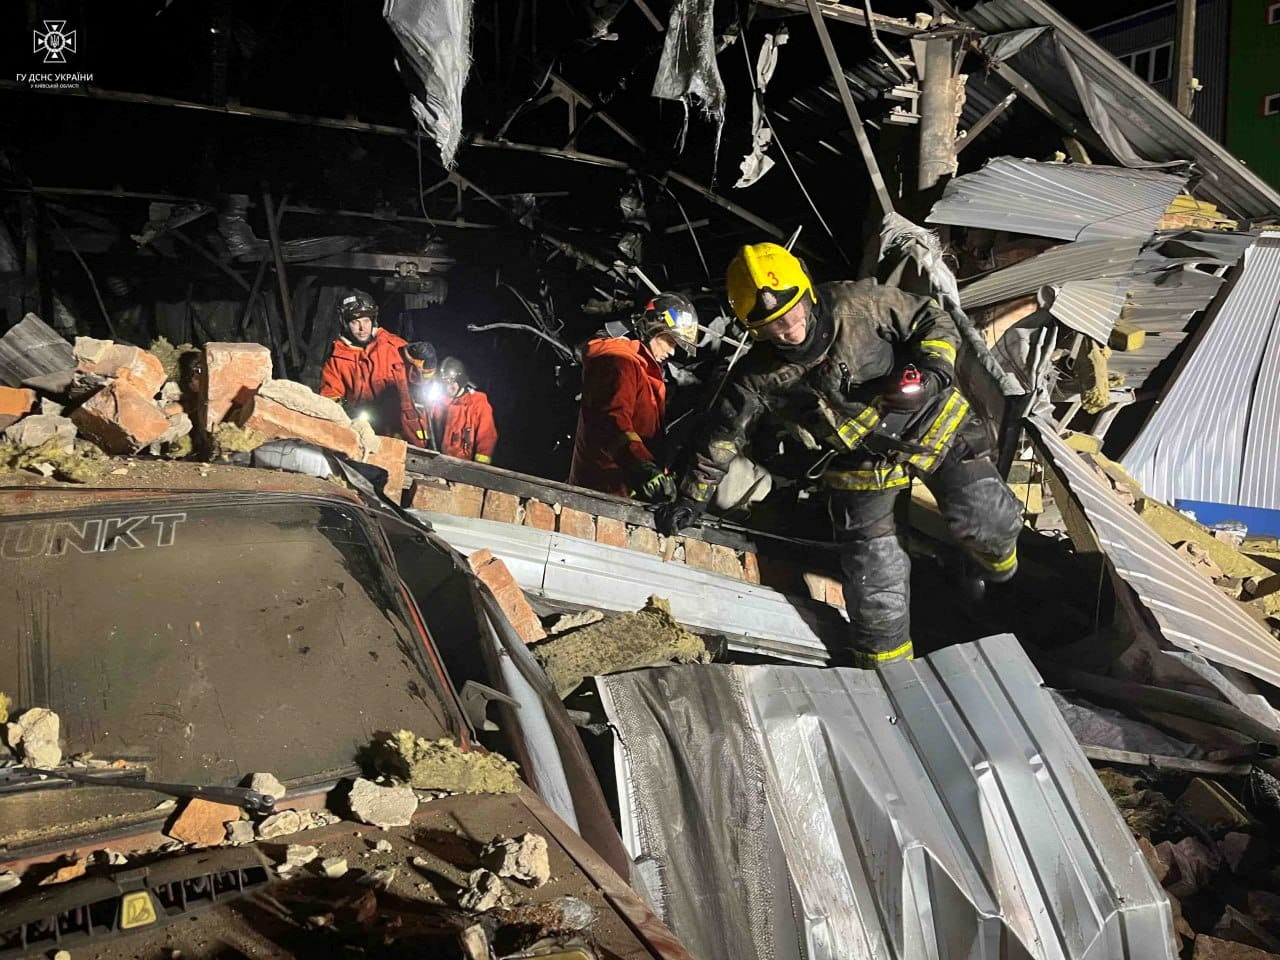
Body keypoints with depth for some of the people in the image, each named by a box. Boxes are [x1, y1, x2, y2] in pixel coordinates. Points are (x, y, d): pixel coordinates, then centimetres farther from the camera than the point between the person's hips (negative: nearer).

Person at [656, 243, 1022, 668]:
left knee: (989, 519, -2)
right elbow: (723, 435, -3)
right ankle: (886, 668, 20)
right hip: (864, 467, 0)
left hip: (934, 424, 0)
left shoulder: (860, 303, -20)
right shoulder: (759, 376, -15)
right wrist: (692, 497, 1)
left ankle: (1000, 574, 38)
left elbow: (933, 320, -7)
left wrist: (930, 370, -25)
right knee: (874, 575, -6)